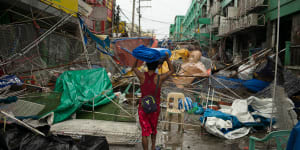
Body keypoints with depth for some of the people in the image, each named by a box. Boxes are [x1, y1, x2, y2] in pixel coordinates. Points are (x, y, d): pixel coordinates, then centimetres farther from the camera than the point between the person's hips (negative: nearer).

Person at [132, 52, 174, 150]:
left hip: (143, 108, 0)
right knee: (153, 127, 27)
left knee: (145, 132, 8)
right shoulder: (159, 78, -18)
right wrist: (167, 59, -4)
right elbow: (172, 71, 0)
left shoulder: (142, 76, -15)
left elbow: (134, 67, 8)